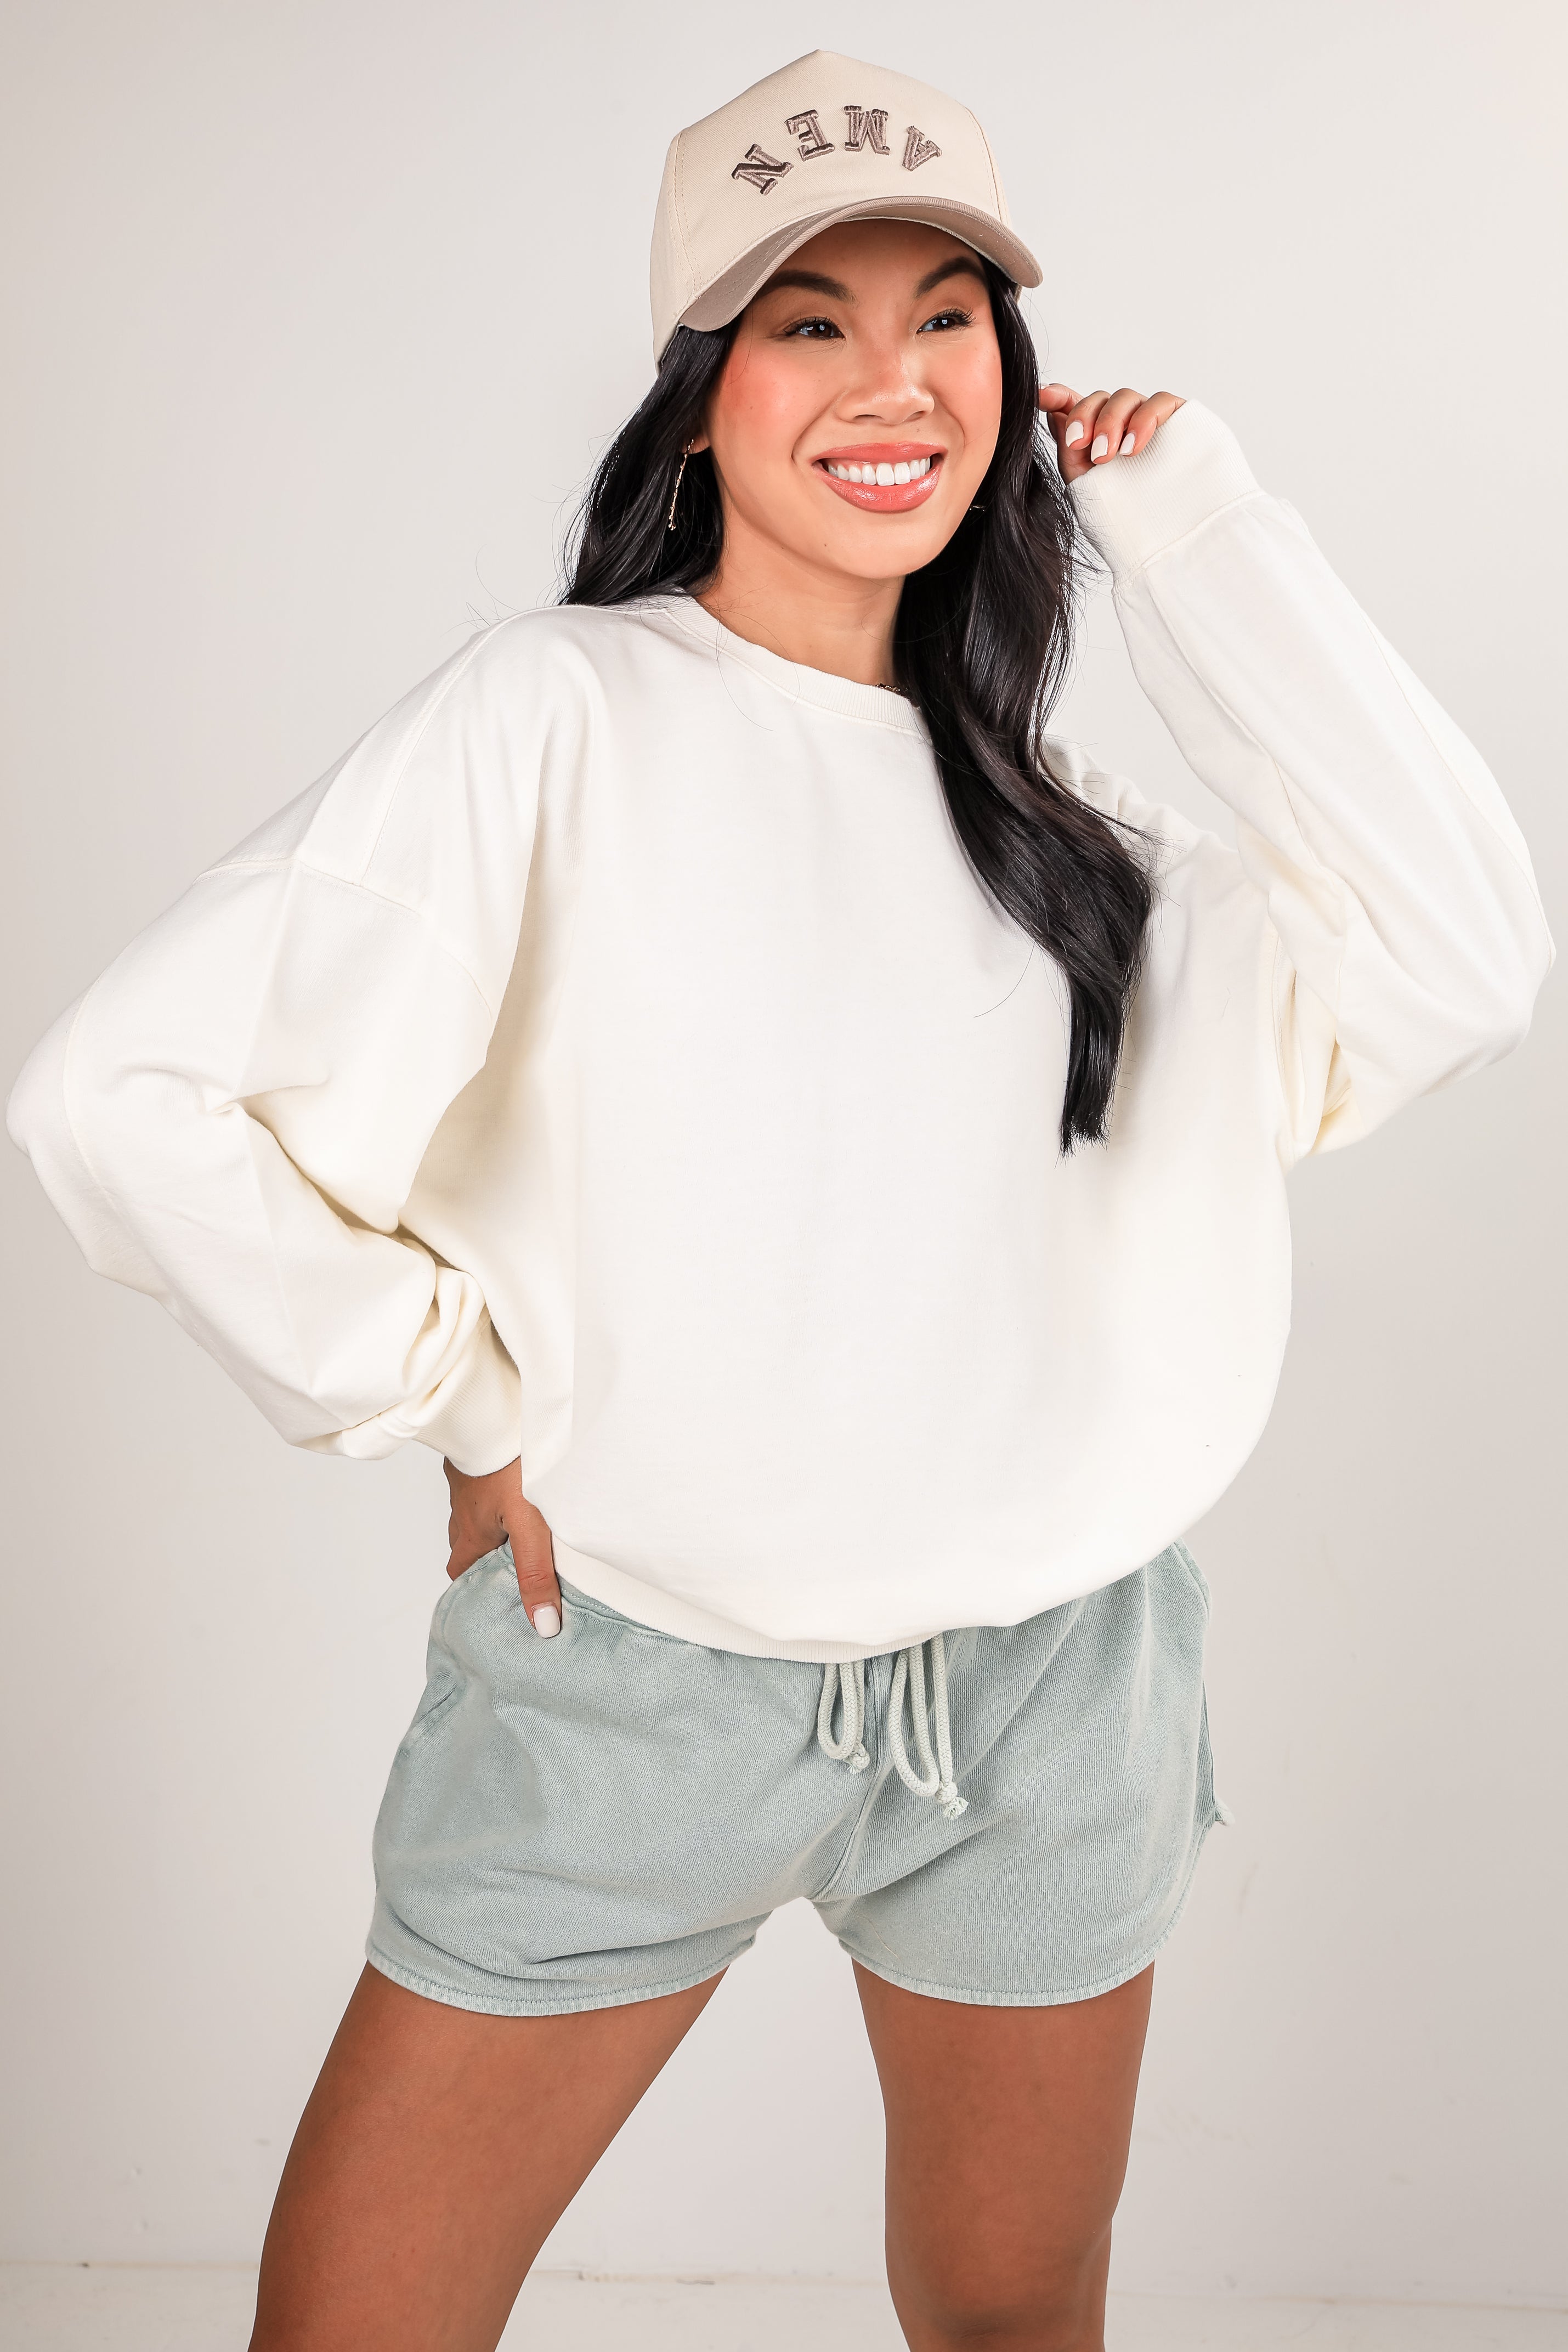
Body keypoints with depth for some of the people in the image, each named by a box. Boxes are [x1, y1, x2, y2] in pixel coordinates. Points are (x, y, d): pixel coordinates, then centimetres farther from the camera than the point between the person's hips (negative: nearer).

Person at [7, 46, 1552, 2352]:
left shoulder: (1042, 799, 6)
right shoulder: (561, 718, -10)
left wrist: (1205, 533, -4)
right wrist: (456, 1403, -11)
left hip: (1049, 1692, 4)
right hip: (628, 1678, -3)